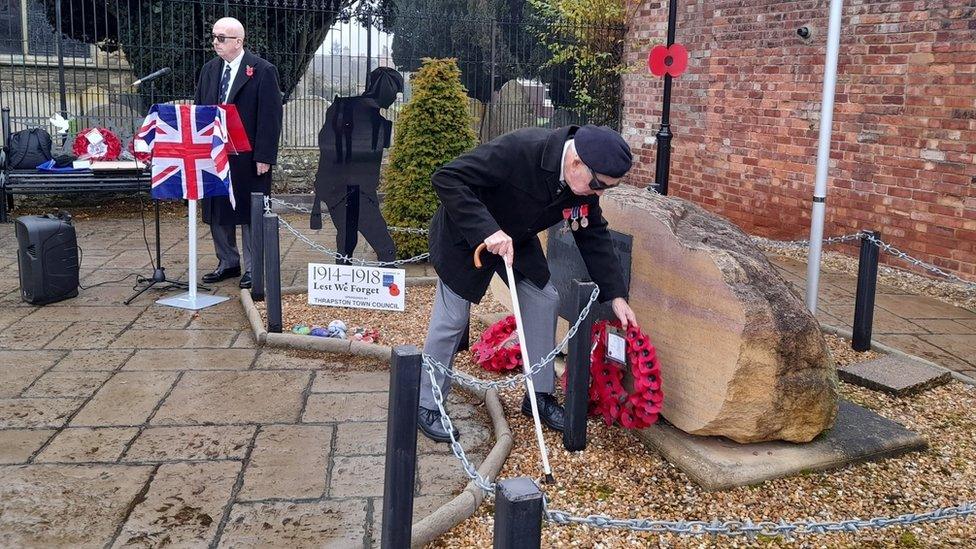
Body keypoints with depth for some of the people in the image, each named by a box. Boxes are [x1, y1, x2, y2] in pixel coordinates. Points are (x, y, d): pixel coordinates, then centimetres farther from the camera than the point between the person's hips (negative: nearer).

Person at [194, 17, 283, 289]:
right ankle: (227, 263, 24)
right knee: (217, 211, 11)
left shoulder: (263, 70, -8)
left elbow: (271, 116, -11)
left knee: (250, 212, 3)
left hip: (248, 158, -6)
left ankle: (252, 267, 13)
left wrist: (264, 157, -15)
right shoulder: (209, 69, 11)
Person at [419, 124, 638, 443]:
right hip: (466, 235, -6)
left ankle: (540, 395, 17)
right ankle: (427, 405, 14)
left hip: (516, 239, 7)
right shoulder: (518, 150, -38)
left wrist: (616, 296, -9)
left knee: (545, 302, 3)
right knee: (451, 320, -3)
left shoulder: (586, 182, -17)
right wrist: (487, 230, -44)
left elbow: (594, 235, -4)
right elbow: (447, 179, -37)